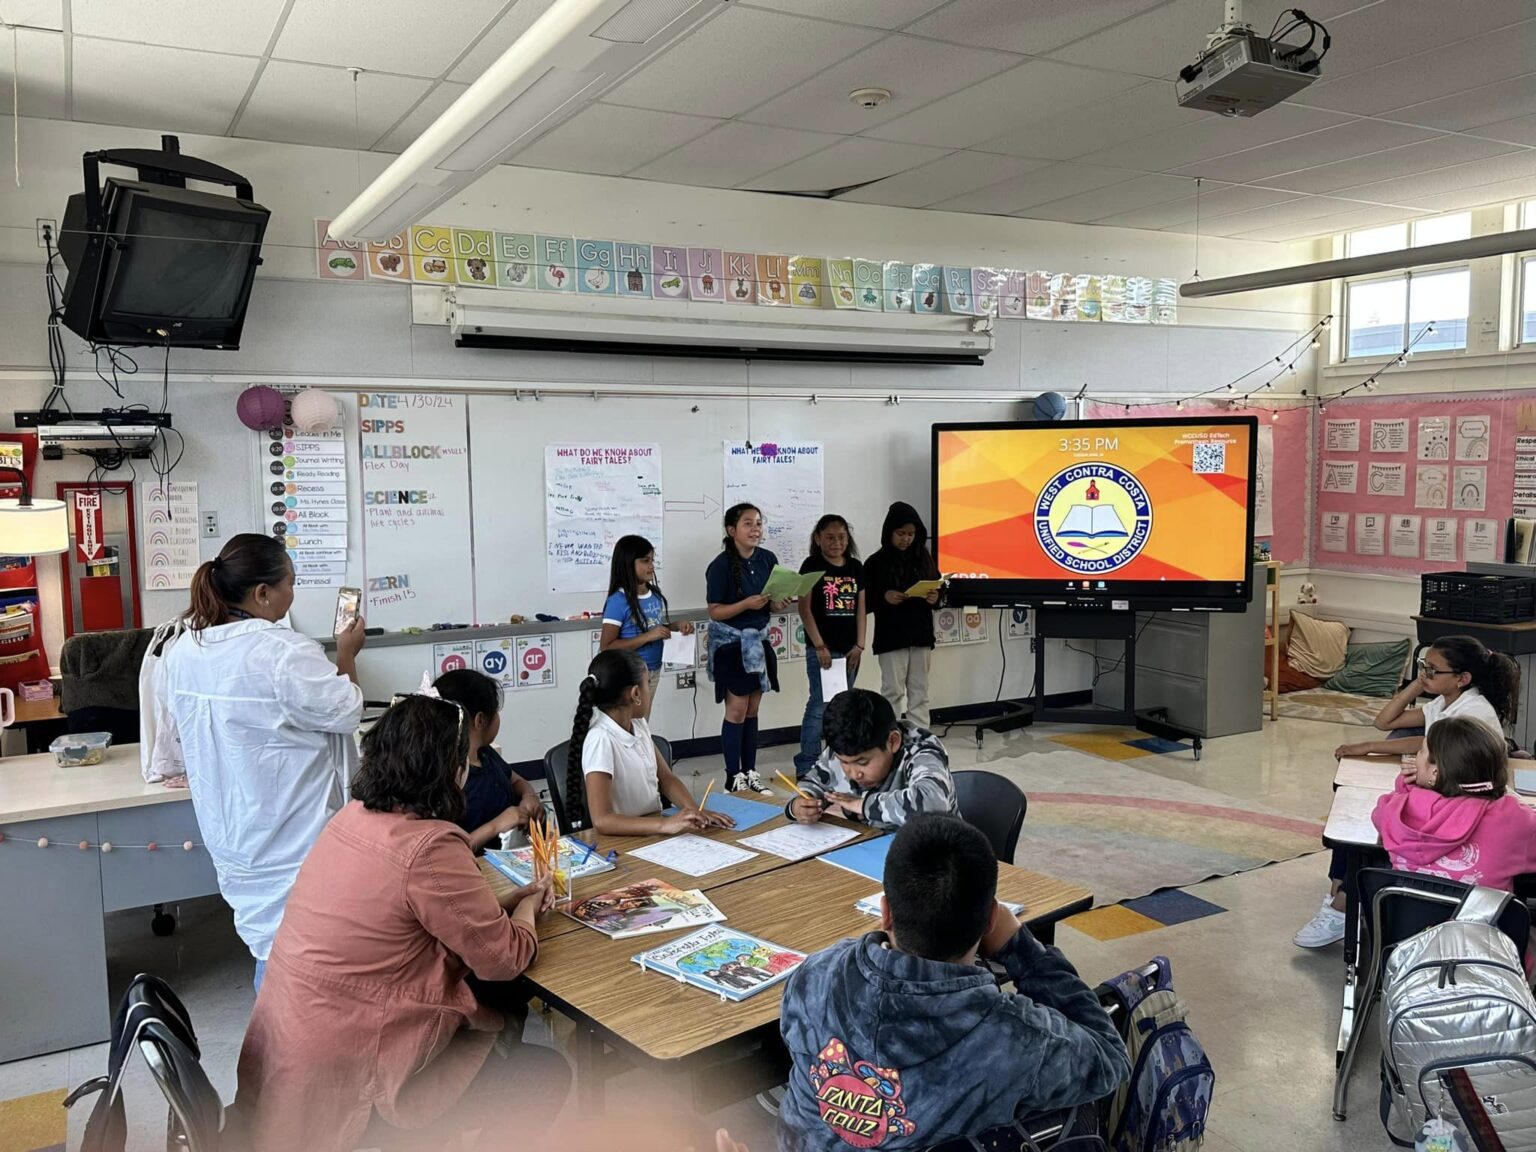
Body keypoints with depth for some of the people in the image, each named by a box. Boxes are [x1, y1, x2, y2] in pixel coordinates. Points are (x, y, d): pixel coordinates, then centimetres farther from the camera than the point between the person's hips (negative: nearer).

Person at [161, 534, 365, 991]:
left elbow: (184, 729, 15)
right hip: (291, 830, -8)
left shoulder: (183, 651, 2)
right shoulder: (282, 652, -24)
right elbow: (345, 711, -14)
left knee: (263, 927, 19)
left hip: (229, 827, 8)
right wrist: (346, 655, 1)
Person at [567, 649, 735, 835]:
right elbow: (601, 820, -26)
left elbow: (666, 778, 8)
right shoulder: (601, 740, -21)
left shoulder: (638, 724, 3)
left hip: (652, 828, 7)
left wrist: (695, 811, -10)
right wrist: (664, 824, -34)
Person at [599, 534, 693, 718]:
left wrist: (677, 627, -2)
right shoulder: (618, 601, -18)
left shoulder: (655, 594, 3)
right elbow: (606, 647, -20)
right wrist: (647, 636, -25)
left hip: (653, 671, 7)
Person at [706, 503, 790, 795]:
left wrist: (778, 604, -10)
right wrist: (746, 604, -28)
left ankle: (750, 772, 20)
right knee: (737, 710, -3)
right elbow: (715, 612, -15)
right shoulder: (721, 566, -15)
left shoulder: (768, 559, 2)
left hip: (758, 640, 6)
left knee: (752, 710, 11)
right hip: (731, 642, -6)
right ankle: (734, 778, 7)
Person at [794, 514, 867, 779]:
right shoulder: (812, 565, -4)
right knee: (820, 705, -7)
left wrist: (859, 645, 3)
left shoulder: (855, 567, 10)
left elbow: (860, 608, 11)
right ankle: (806, 766, 0)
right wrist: (819, 646, -13)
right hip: (821, 649, -5)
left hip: (849, 649, 5)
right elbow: (805, 608, -8)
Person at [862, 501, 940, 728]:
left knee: (919, 692, 8)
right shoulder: (876, 562, -4)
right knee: (893, 692, 1)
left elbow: (937, 589, 14)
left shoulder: (924, 559, 7)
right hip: (891, 638, -4)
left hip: (921, 635, 4)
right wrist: (884, 596, -21)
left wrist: (935, 598, -8)